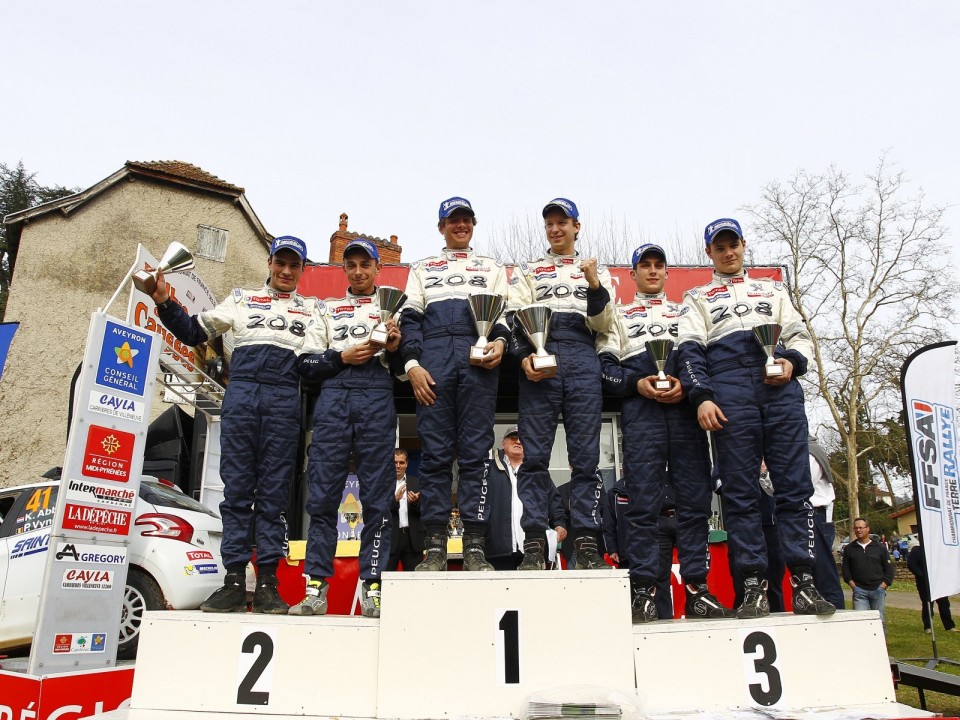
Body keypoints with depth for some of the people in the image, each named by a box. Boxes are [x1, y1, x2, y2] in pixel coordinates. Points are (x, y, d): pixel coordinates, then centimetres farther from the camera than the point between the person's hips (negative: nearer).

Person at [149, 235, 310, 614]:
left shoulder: (312, 309, 21)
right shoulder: (242, 299, 22)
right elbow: (193, 332, 20)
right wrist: (164, 302, 8)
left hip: (285, 399, -1)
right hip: (241, 393, 1)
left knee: (274, 491, -3)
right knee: (236, 488, -3)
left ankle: (267, 584, 0)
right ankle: (234, 581, -1)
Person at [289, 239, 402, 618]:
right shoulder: (327, 309, 23)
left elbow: (404, 370, 15)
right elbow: (306, 363, 13)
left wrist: (395, 348, -5)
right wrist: (342, 357, -2)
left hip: (377, 399, -1)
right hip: (333, 397, 1)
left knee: (377, 495, -5)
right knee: (322, 493, -4)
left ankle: (373, 587, -2)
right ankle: (316, 587, 0)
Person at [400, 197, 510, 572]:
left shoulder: (492, 267, 27)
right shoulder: (423, 268, 26)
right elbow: (410, 317, 13)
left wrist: (500, 341, -9)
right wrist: (412, 363, -4)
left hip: (478, 356, 0)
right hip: (433, 355, 0)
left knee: (475, 451, -7)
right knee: (435, 451, -6)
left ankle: (474, 547, -6)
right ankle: (435, 547, -4)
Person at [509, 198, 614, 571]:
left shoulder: (596, 270, 23)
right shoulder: (527, 270, 22)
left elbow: (602, 325, 11)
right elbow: (515, 318, 9)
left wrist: (596, 287, -7)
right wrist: (524, 356, -9)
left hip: (582, 358, 1)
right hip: (538, 358, 0)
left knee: (585, 453, -4)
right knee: (534, 453, -8)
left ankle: (587, 542, -1)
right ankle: (534, 543, -7)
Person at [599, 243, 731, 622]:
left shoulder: (686, 313, 27)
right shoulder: (620, 315, 22)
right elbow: (605, 366, 8)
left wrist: (686, 384, -7)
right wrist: (637, 382, -9)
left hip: (686, 408, 2)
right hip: (641, 410, -2)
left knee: (695, 498, -2)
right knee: (643, 500, -7)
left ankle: (696, 588, 3)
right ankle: (644, 590, -4)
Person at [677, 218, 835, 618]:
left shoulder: (773, 290, 30)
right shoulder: (699, 298, 22)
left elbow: (798, 334, 20)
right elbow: (690, 351, 8)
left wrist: (793, 361, -4)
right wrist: (701, 397, -8)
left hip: (781, 386, 2)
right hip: (729, 389, -2)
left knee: (795, 484, -6)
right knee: (740, 490, -6)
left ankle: (803, 582, -4)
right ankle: (753, 585, -3)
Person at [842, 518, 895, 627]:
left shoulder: (880, 547, 9)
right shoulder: (849, 549, 10)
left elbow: (889, 568, 8)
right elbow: (845, 569, 10)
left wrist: (883, 586, -2)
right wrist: (853, 585, -2)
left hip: (878, 589, 0)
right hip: (859, 590, 0)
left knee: (880, 620, 2)